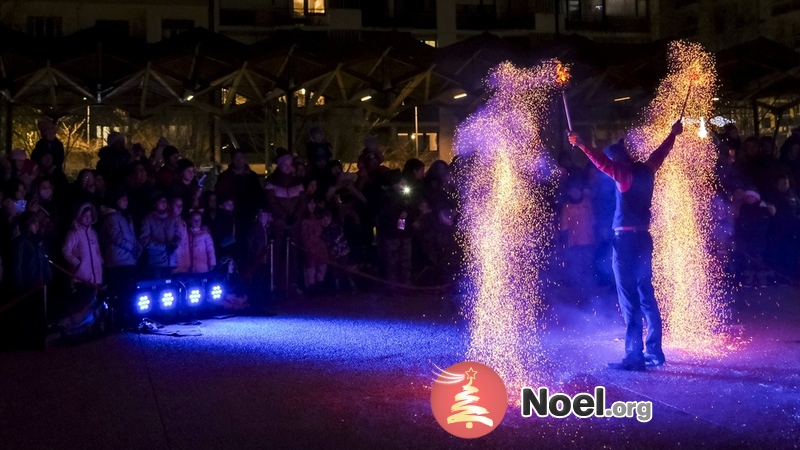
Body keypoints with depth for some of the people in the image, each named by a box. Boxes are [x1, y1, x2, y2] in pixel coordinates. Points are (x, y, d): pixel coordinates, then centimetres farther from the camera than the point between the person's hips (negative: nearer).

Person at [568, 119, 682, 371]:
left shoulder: (625, 173, -11)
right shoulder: (646, 170, 9)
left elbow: (602, 162, -29)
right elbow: (660, 153, 28)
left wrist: (581, 145, -38)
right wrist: (673, 134, 45)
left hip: (626, 239, -8)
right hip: (643, 238, 8)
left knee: (629, 301, -7)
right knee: (646, 296, 13)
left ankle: (634, 356, -8)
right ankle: (654, 352, 16)